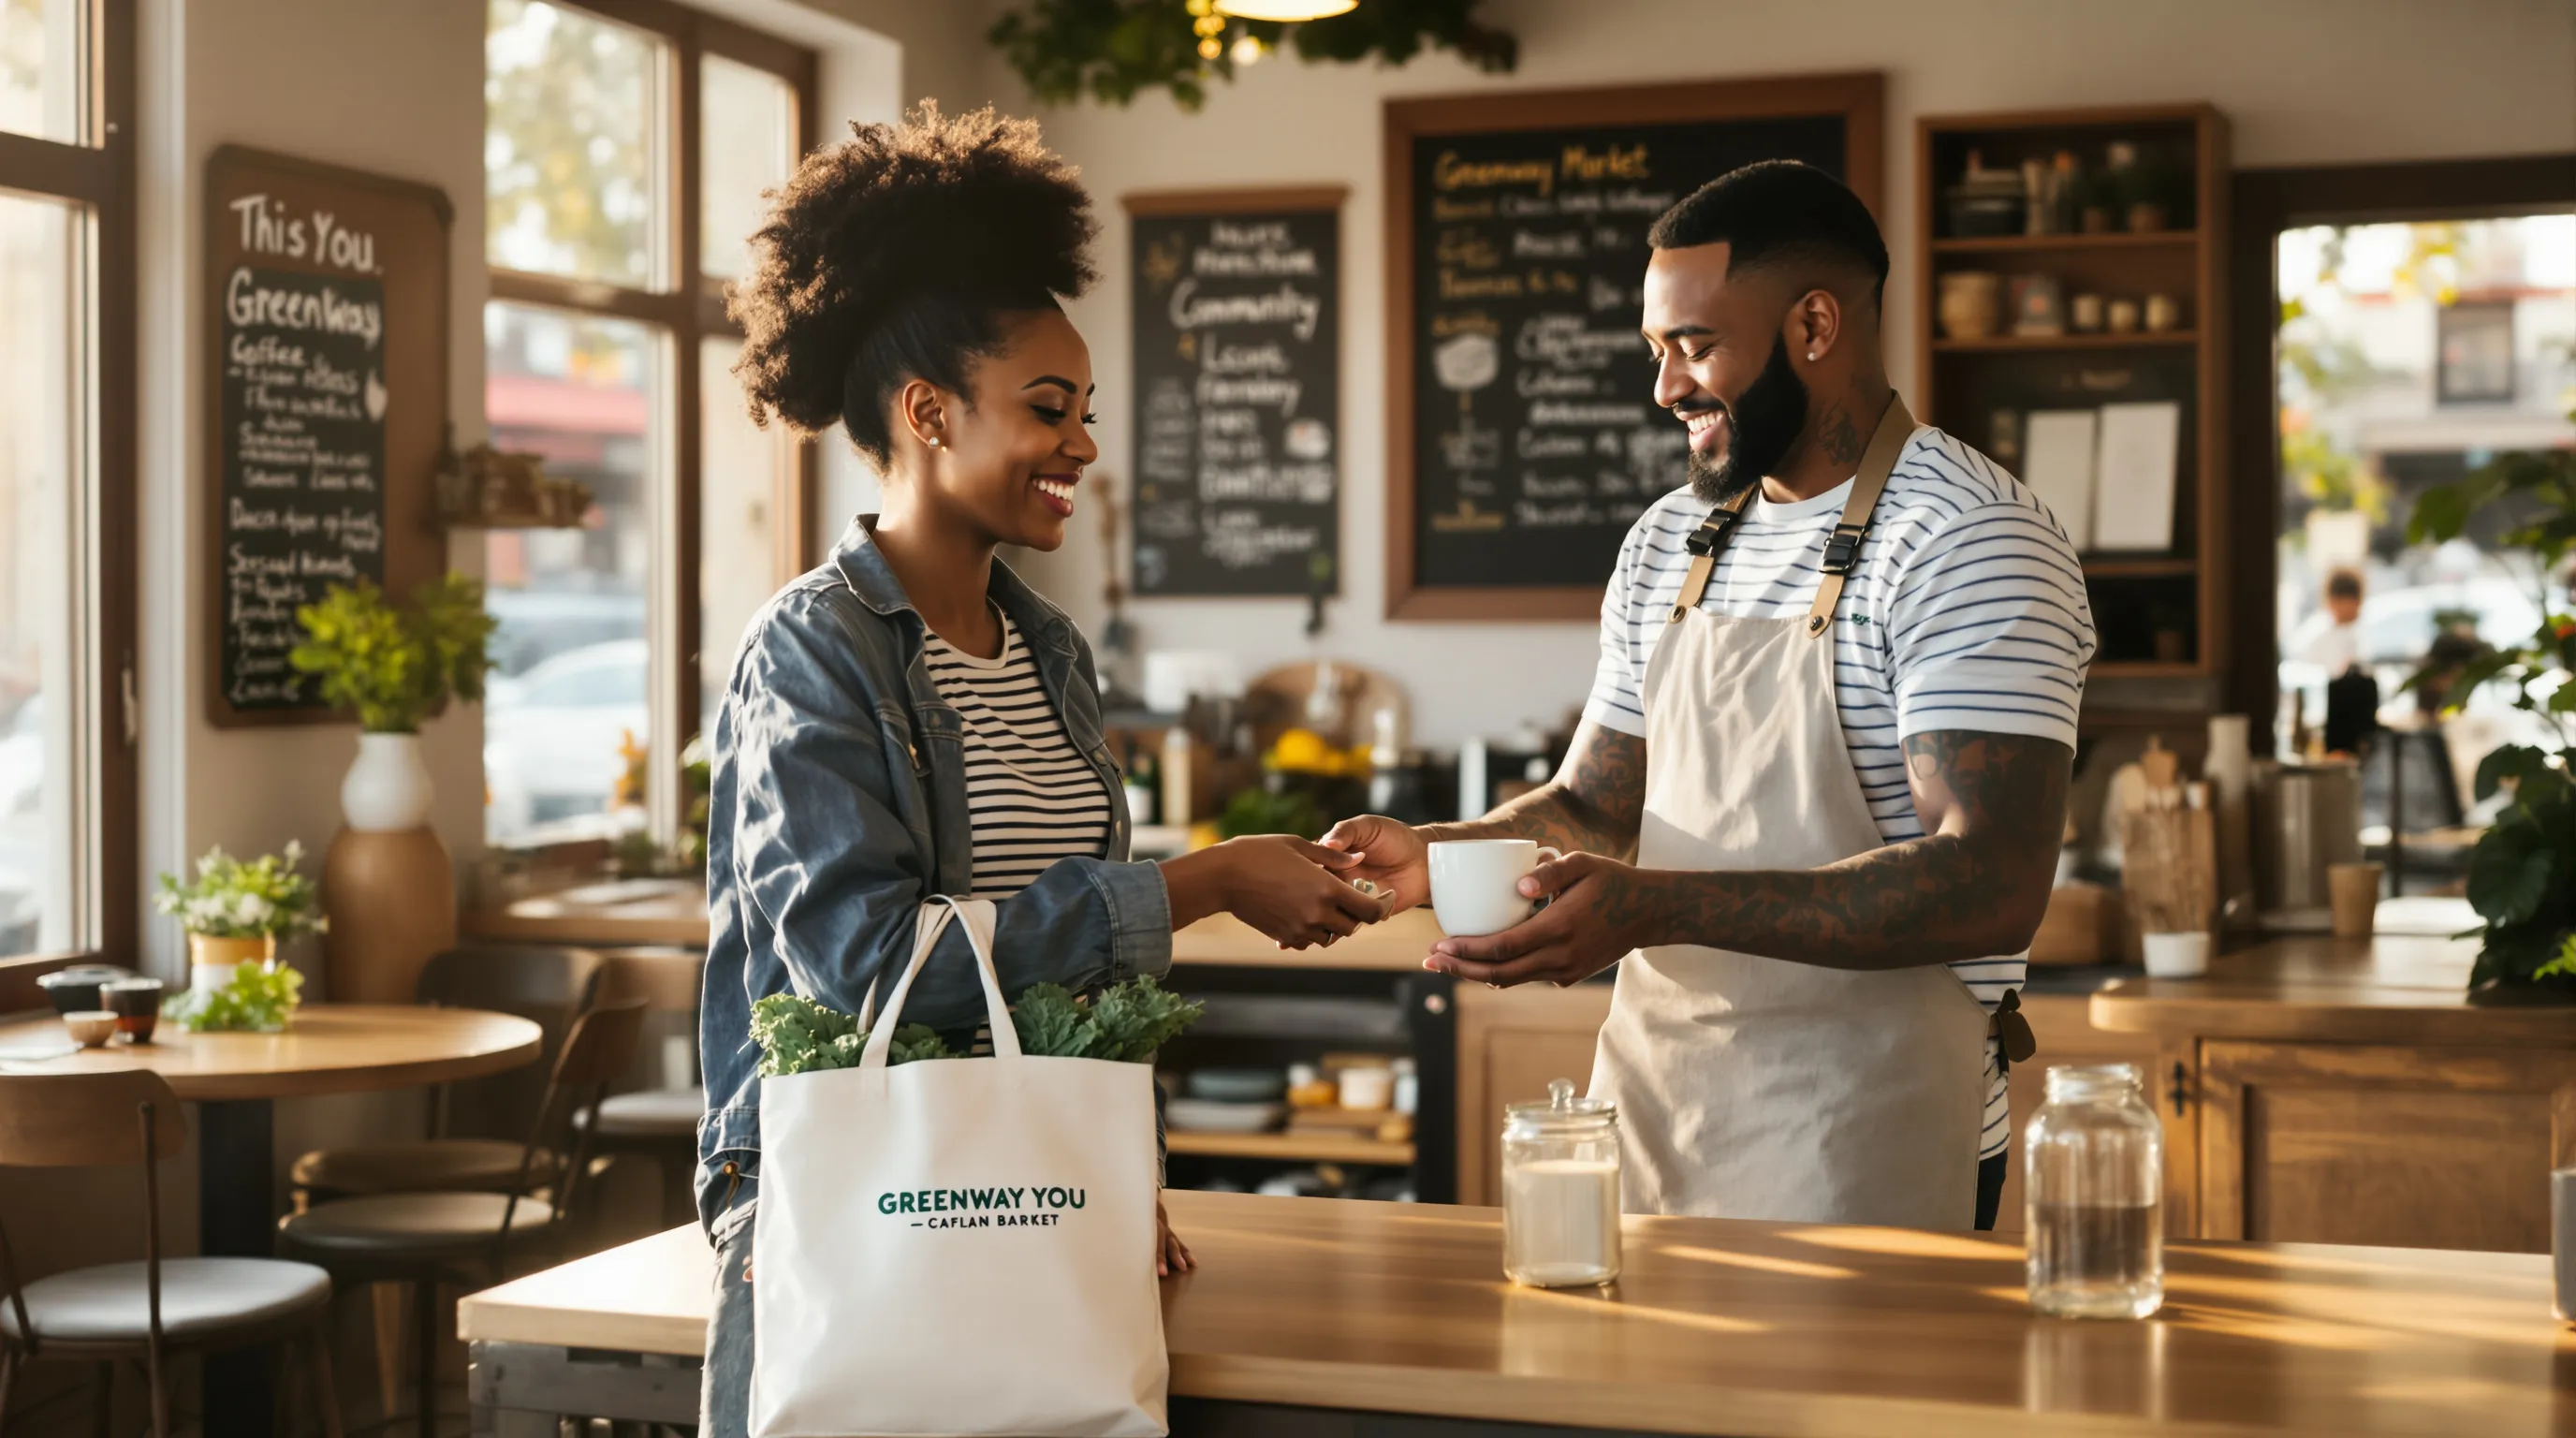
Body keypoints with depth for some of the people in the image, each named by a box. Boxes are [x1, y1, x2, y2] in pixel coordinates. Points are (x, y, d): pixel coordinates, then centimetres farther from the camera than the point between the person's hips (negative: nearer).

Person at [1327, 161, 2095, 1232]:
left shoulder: (1969, 541, -13)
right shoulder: (1669, 542, 11)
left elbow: (1990, 887, -23)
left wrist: (1658, 908, -30)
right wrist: (1437, 853, -5)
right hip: (1645, 1100, 7)